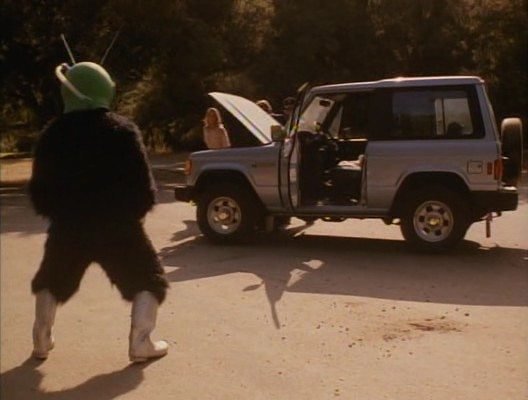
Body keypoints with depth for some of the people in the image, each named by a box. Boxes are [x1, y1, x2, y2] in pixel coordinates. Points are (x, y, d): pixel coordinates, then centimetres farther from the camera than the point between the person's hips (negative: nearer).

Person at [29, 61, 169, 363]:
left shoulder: (53, 134, 1)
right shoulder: (122, 131, -7)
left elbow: (39, 191, 6)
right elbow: (144, 188, -8)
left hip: (69, 227, 3)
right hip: (118, 227, -3)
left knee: (50, 282, 28)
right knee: (148, 280, 12)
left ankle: (42, 339, 27)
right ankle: (141, 341, 1)